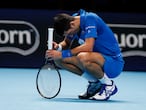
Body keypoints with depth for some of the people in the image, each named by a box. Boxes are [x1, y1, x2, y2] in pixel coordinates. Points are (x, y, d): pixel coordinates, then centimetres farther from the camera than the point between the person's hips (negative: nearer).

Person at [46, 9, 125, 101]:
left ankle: (108, 84, -11)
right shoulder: (72, 20, 1)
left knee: (83, 57, -37)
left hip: (114, 63, -8)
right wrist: (58, 47, -10)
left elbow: (88, 47, -31)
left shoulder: (90, 19, -22)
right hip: (98, 59, 8)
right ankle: (95, 83, 3)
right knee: (59, 60, -4)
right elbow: (67, 43, 13)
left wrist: (62, 54, -28)